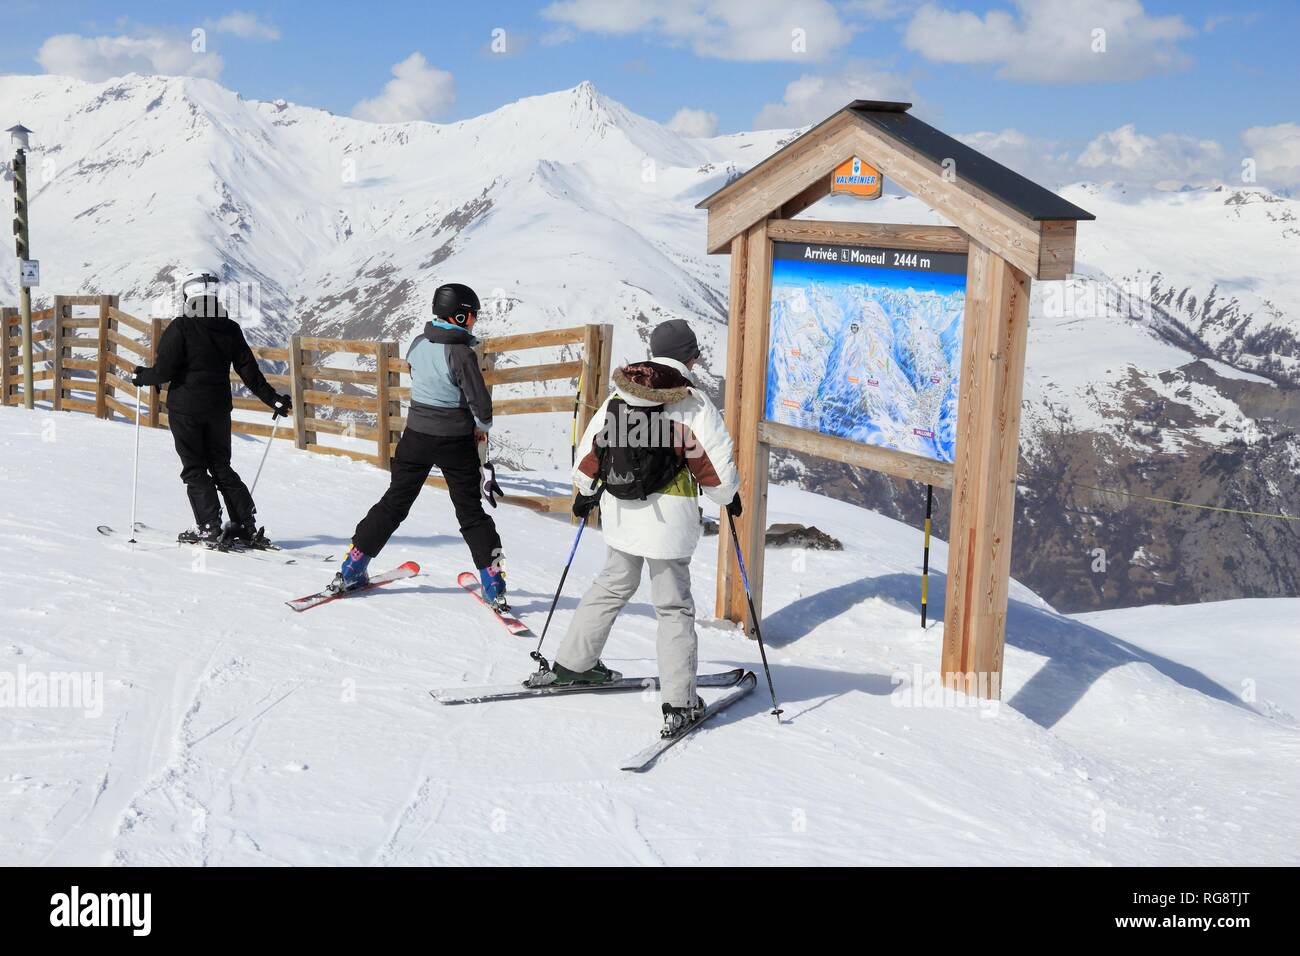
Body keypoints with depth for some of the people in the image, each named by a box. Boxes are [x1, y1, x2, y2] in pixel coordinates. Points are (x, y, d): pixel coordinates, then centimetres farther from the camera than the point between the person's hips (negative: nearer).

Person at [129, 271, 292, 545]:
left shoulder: (181, 327, -12)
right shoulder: (230, 328, 2)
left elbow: (164, 371, -14)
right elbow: (250, 371, 4)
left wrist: (142, 376, 7)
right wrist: (274, 399, 12)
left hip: (186, 407, -5)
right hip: (219, 407, 5)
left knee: (194, 469, 5)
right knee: (221, 467, 15)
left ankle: (209, 528, -2)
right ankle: (247, 526, 10)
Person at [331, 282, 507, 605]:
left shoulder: (417, 345, -1)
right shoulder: (462, 354, -18)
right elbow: (481, 405, -18)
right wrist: (480, 430, 3)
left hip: (416, 436, 4)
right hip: (455, 442, -4)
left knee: (394, 502, 15)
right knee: (471, 511, 6)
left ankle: (351, 570, 17)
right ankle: (493, 583, 5)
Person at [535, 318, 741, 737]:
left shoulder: (619, 393, 3)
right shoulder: (692, 403, -10)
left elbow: (590, 444, 9)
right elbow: (716, 461, -8)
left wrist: (585, 491, 25)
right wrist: (728, 496, 12)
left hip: (620, 510, 5)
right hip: (668, 517, -5)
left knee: (612, 587, 24)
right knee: (673, 607, 3)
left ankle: (570, 664, 32)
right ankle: (679, 705, 2)